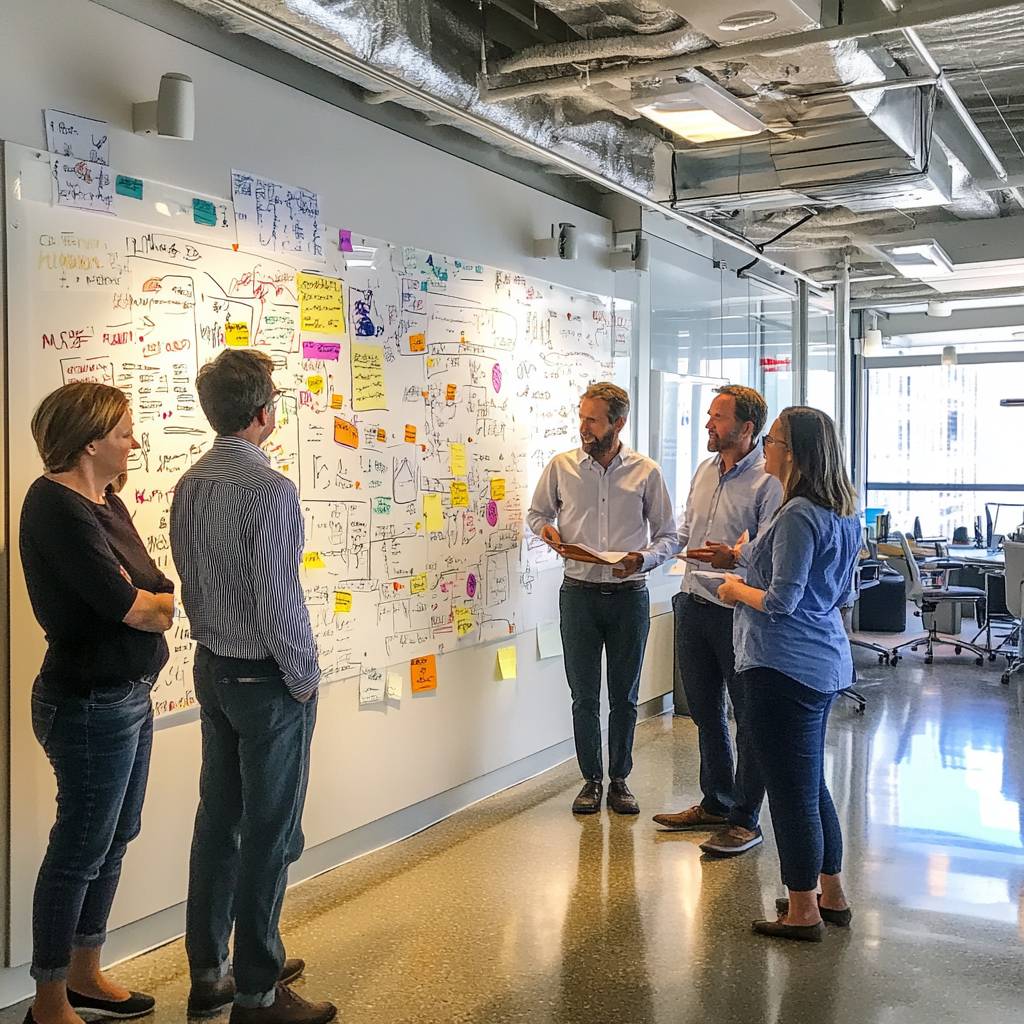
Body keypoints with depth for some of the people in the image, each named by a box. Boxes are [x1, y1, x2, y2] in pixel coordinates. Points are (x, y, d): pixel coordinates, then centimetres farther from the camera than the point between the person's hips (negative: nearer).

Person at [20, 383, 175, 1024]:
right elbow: (129, 606, -22)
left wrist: (148, 602, -15)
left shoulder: (106, 502, 10)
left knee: (116, 838, 18)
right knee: (81, 850, 4)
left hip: (130, 694, 9)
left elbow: (151, 592, 6)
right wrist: (168, 601, -3)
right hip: (90, 702, -9)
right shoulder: (55, 506, -19)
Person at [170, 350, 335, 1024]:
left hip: (213, 670, 9)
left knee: (220, 819, 17)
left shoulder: (190, 485, 5)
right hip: (267, 680, -8)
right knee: (270, 834, 3)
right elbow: (278, 601, -23)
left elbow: (191, 579, 11)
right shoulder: (270, 490, -21)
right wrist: (304, 677, -10)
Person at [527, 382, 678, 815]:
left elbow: (669, 536, 4)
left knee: (624, 697, 9)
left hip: (629, 596, 0)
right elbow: (536, 512, 15)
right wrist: (547, 529, -7)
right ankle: (591, 780, 21)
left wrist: (641, 558, -15)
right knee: (584, 696, 6)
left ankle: (619, 781, 23)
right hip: (579, 594, 1)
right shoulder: (560, 467, 1)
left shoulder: (646, 472, -2)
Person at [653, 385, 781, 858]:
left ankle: (746, 820, 13)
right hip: (693, 605, 8)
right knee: (705, 711, 18)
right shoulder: (704, 470, 12)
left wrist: (734, 557, -35)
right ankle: (715, 803, 33)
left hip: (738, 611, -8)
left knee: (749, 717, 3)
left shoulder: (768, 481, -12)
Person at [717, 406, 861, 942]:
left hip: (785, 667, -10)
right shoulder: (843, 513, 9)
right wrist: (752, 559, 18)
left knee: (791, 790, 2)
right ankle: (831, 895, 32)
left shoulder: (797, 516, -20)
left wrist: (738, 590, -4)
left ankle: (803, 912, 14)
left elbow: (780, 602, -23)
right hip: (824, 662, 10)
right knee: (811, 783, 21)